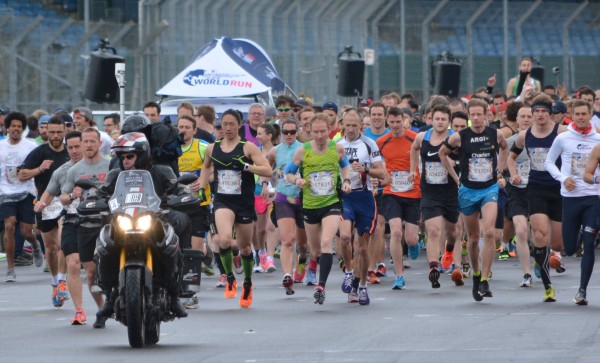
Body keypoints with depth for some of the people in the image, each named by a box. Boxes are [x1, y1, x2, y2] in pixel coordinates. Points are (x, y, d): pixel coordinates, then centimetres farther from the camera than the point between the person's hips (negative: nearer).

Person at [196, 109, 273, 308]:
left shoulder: (248, 148, -5)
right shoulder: (212, 148, 5)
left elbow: (268, 171, -12)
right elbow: (206, 166, 28)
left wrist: (246, 166, -24)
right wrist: (201, 187, 16)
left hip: (245, 203, -1)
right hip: (222, 202, 1)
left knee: (245, 246, 10)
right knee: (224, 239, -25)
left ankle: (248, 284, 33)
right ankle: (230, 279, -5)